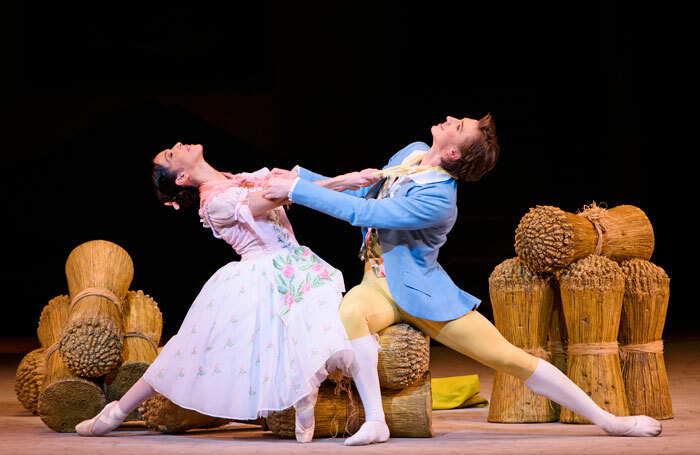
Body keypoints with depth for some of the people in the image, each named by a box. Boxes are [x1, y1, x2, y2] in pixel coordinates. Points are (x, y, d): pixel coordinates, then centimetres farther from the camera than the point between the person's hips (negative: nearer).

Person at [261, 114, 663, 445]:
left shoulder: (437, 201, -26)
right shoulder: (413, 153, -1)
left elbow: (362, 213, -31)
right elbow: (362, 193, 15)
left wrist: (297, 190, -27)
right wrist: (298, 176, 7)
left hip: (423, 293, -5)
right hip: (380, 287, 5)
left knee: (510, 357, -8)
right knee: (349, 311, -33)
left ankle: (607, 420, 4)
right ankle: (375, 422, -27)